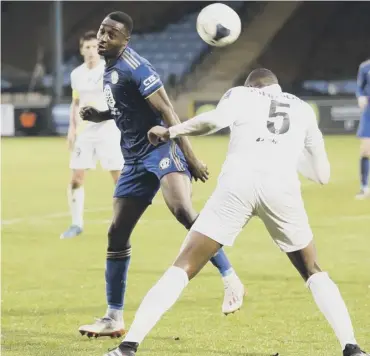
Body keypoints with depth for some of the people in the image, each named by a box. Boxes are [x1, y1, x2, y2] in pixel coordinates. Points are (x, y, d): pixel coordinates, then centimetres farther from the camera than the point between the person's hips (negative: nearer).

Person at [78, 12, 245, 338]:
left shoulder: (134, 67, -13)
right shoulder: (109, 69, 15)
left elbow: (166, 112, -17)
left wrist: (190, 158, -22)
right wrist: (99, 115, 11)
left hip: (161, 149, -9)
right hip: (135, 158, 9)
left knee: (183, 211, -30)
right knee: (117, 233, 5)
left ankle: (231, 281, -23)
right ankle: (114, 318, 12)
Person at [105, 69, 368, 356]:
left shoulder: (240, 94, 23)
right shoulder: (303, 109, 30)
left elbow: (217, 119, -1)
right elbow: (322, 174, 33)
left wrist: (170, 132, 12)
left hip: (239, 182, -1)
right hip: (282, 186, 2)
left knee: (183, 268, 4)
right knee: (313, 272, 22)